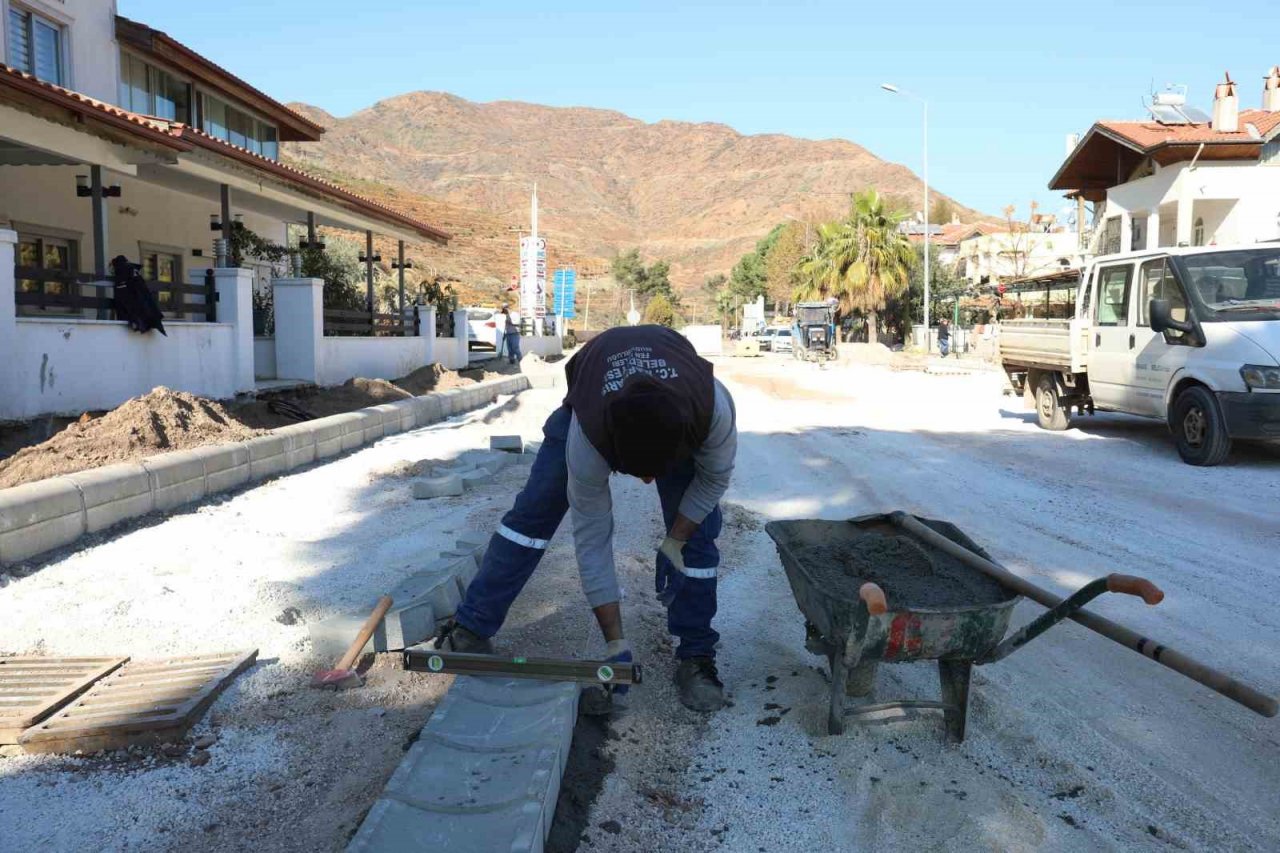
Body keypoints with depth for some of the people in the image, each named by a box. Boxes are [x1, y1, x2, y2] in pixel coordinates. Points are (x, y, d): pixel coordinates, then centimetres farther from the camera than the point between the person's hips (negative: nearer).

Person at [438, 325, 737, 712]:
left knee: (697, 532, -11)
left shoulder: (714, 407, -43)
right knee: (532, 511, -9)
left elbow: (714, 478, -19)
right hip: (591, 396, -1)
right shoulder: (587, 438, -41)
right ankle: (469, 632, 2)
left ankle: (695, 656, 4)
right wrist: (616, 644, -27)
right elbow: (592, 541, -31)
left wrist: (674, 542, -22)